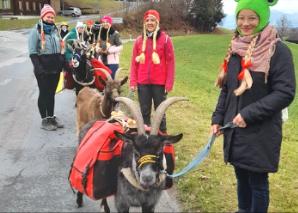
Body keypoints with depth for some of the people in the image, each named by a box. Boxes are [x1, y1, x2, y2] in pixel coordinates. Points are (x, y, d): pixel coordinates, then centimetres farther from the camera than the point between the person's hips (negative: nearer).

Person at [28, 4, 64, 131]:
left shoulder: (55, 30, 13)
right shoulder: (36, 31, -7)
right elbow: (32, 52, -12)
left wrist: (61, 63, 12)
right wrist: (38, 67, -22)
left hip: (55, 68, 6)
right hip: (43, 69, -6)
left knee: (52, 93, 13)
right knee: (44, 94, 2)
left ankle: (51, 117, 24)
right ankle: (44, 120, 10)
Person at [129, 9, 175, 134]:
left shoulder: (165, 39, -2)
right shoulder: (139, 40, 7)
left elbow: (170, 62, -3)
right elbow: (134, 62, 8)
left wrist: (169, 83, -8)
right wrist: (133, 82, 1)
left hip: (159, 83, -3)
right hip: (143, 83, 3)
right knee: (144, 112, 8)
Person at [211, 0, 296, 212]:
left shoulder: (278, 50, -12)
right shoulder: (236, 49, 7)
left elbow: (285, 93, -17)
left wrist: (249, 114, -19)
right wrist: (217, 118, 7)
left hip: (261, 133, -6)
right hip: (235, 130, 6)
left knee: (258, 181, 6)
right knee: (242, 176, 18)